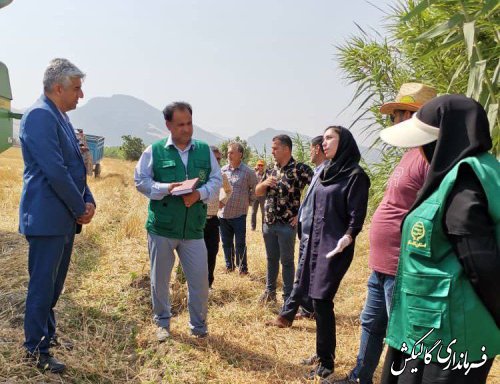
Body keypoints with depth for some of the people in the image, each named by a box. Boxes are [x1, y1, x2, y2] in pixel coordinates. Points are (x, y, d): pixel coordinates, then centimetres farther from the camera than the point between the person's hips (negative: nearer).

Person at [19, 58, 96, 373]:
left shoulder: (61, 117, 15)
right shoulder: (39, 115, -16)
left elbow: (75, 166, 17)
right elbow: (54, 170, -22)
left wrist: (88, 201, 4)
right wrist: (80, 209, -13)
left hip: (65, 217, 9)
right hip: (47, 217, -9)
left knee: (55, 283, 19)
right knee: (42, 285, 2)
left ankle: (48, 333, 35)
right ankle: (36, 349, 15)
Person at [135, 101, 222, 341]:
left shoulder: (204, 150, 6)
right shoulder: (154, 151, -1)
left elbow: (217, 180, 4)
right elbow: (141, 181, -2)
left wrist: (199, 194, -15)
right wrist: (167, 188, -18)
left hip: (193, 228, 1)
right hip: (161, 227, -1)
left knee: (200, 279, 4)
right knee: (160, 278, 12)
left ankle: (198, 325, 24)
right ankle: (162, 322, 32)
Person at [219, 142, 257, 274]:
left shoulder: (248, 172, -6)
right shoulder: (223, 170, 6)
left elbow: (255, 189, 5)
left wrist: (249, 201, 5)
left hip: (239, 214, -4)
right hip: (223, 213, 4)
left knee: (240, 243, 2)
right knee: (226, 243, 14)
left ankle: (243, 267, 17)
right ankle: (229, 266, 29)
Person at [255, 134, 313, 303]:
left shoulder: (300, 169, -11)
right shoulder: (271, 170, 9)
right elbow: (257, 192, 15)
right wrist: (265, 183, -8)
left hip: (287, 224, -6)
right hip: (268, 223, 6)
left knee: (287, 261, 5)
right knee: (271, 259, 17)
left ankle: (288, 298, 17)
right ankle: (270, 291, 32)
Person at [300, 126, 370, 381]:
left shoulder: (355, 175, -11)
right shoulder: (326, 171, 12)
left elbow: (357, 215, -16)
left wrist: (347, 239, -30)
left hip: (335, 246, -8)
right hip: (317, 241, 8)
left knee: (322, 301, -7)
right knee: (317, 299, 12)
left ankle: (327, 362, 8)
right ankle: (323, 353, 26)